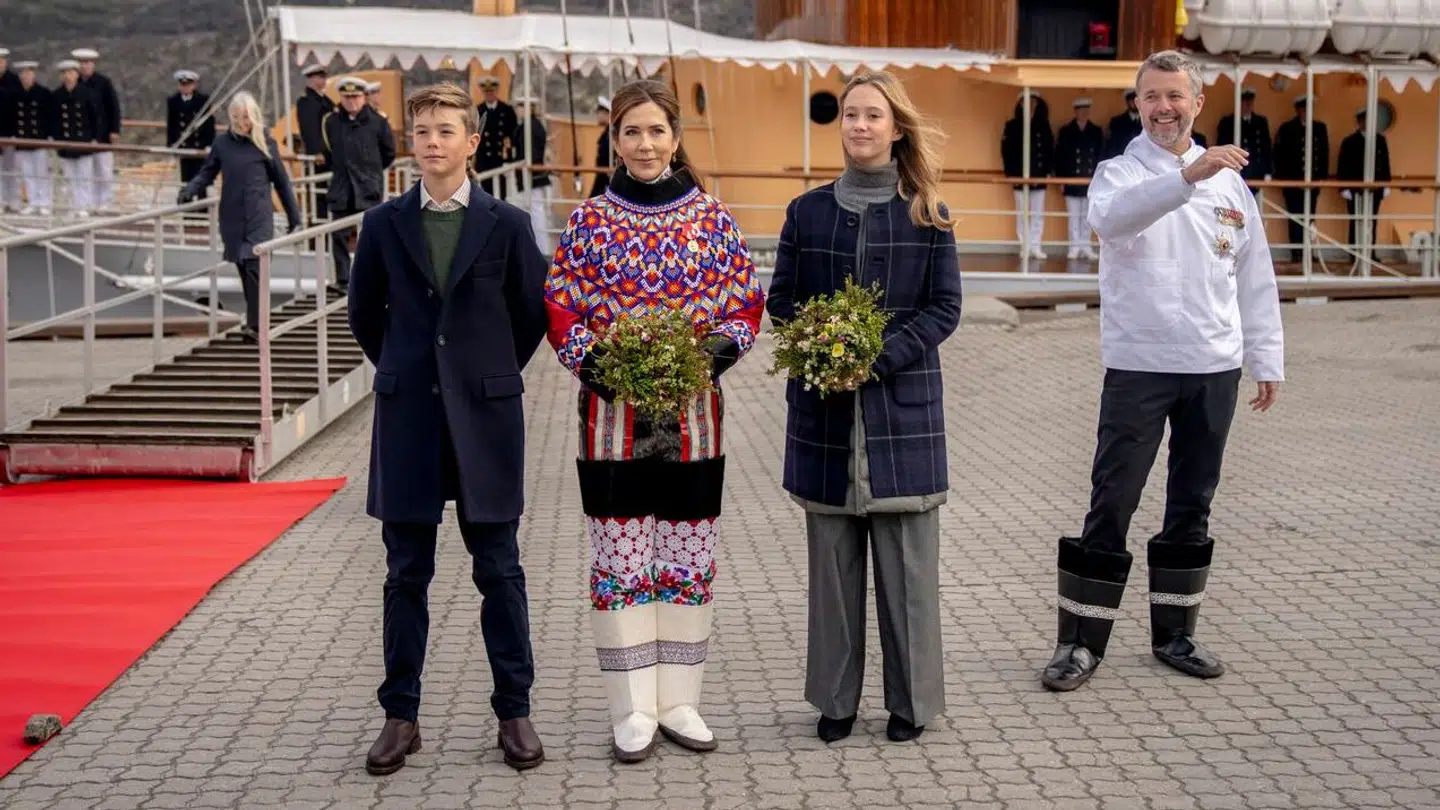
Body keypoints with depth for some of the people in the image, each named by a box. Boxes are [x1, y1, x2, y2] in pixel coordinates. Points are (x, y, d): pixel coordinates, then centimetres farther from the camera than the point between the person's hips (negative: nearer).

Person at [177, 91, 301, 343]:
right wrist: (189, 190, -9)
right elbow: (207, 173, 12)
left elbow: (281, 182, 6)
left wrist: (295, 219, 7)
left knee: (255, 267, -14)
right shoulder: (222, 143, 6)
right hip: (232, 217, 3)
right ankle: (255, 320, 19)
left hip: (259, 216, -3)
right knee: (244, 270, 8)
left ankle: (256, 326, -14)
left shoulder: (266, 144, 2)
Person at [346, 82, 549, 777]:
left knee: (499, 570, 5)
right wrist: (402, 371, 12)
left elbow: (532, 312, 8)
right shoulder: (384, 224, 4)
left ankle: (514, 712, 15)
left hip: (486, 415, -1)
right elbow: (364, 312, 15)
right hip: (407, 417, 2)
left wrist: (495, 373, 8)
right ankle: (401, 716, 17)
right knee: (406, 574, 7)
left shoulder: (506, 224, 0)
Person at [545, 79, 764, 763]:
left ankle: (679, 702, 21)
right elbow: (560, 308, 2)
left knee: (689, 560, 8)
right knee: (620, 563, 3)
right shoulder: (589, 220, 1)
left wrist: (719, 348, -12)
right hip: (614, 414, -1)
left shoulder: (712, 217, 4)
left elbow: (745, 303, 6)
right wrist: (592, 360, -14)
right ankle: (633, 712, 14)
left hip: (693, 416, 1)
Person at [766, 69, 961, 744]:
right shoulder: (808, 211, 7)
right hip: (824, 406, 2)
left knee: (907, 558, 2)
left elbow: (945, 308, 0)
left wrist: (881, 355, -14)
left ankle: (911, 699, 15)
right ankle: (835, 698, 18)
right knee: (832, 557, 6)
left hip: (903, 403, -1)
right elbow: (780, 300, 9)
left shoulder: (927, 215, 3)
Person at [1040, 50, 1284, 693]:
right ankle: (1080, 641, 3)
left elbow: (1254, 277, 13)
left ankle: (1175, 634, 23)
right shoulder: (1121, 173, -1)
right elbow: (1110, 216, -27)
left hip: (1214, 367, 4)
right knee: (1112, 503, -4)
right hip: (1139, 366, -4)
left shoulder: (1227, 179, 10)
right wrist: (1185, 176, -40)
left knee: (1192, 506, 12)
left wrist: (1267, 358, 9)